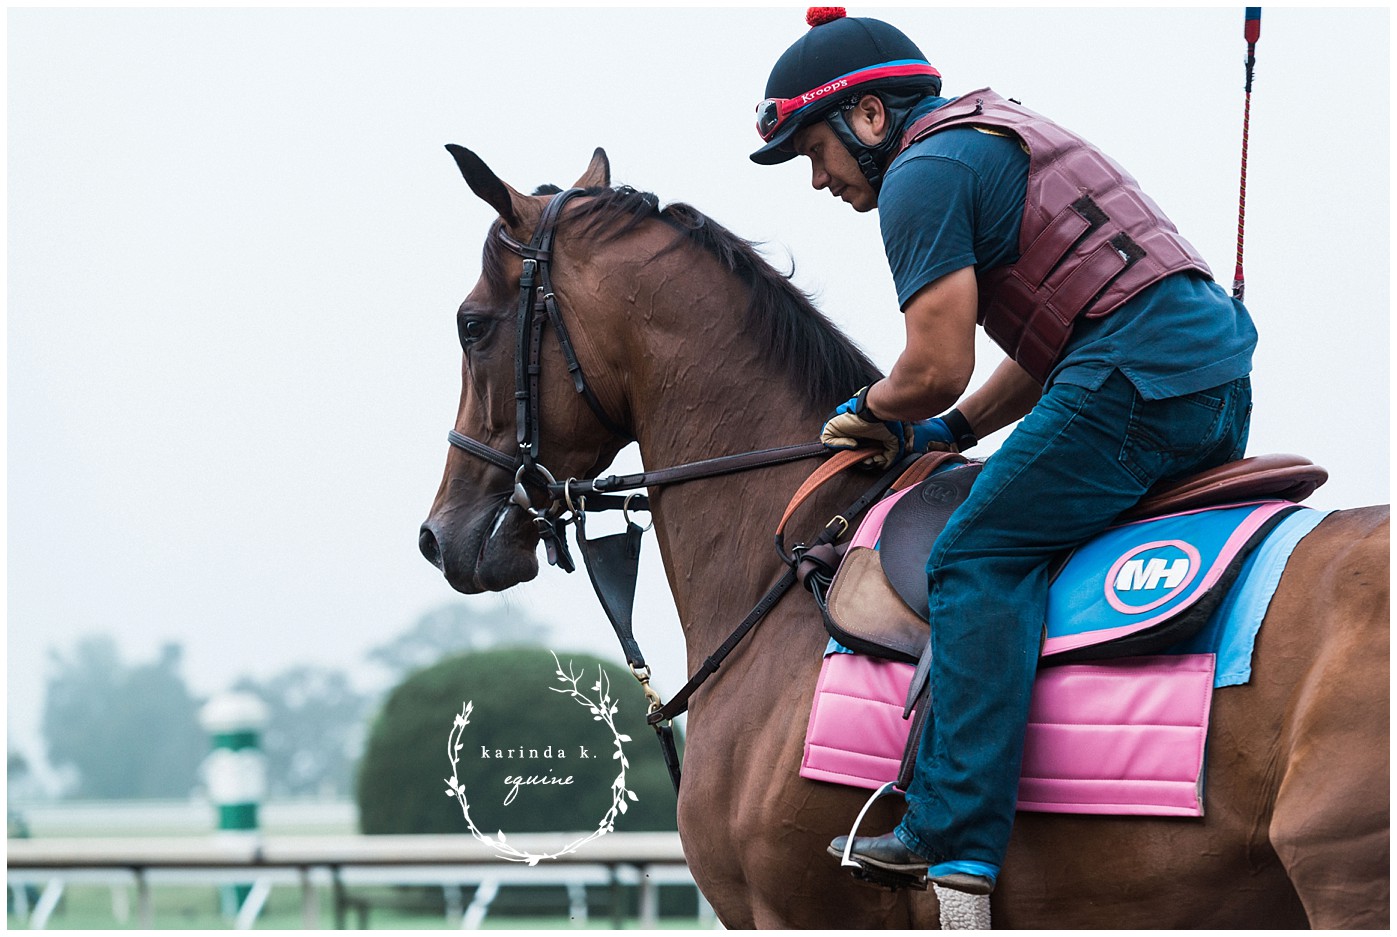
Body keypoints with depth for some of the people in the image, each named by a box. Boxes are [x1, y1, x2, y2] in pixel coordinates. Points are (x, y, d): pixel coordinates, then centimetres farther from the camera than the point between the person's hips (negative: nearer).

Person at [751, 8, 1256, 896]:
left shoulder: (923, 174, -4)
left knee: (979, 561, -9)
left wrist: (873, 410, 11)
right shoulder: (1000, 133, 27)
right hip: (1221, 365, 10)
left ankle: (956, 841, -18)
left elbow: (938, 367, -10)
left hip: (1139, 378, -10)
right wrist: (949, 431, 22)